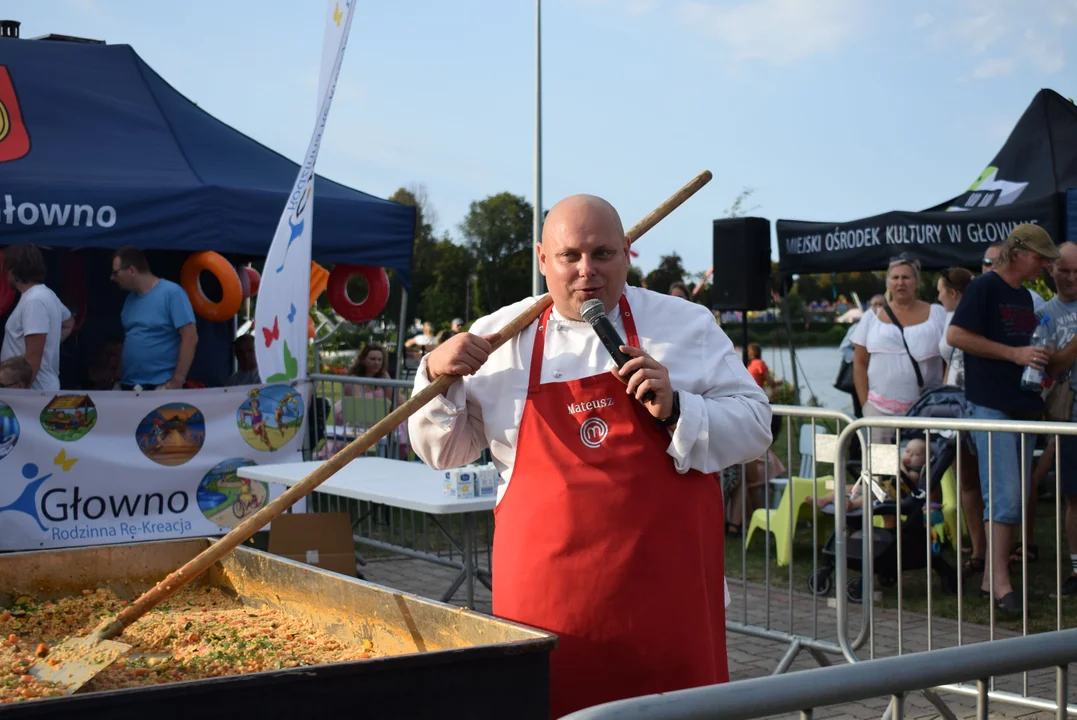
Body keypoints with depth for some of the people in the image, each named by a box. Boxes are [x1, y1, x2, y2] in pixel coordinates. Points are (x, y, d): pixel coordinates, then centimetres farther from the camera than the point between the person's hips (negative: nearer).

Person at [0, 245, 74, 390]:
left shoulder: (33, 301, -18)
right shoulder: (45, 294, 12)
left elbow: (33, 356, -23)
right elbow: (69, 323, 31)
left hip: (35, 390, -10)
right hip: (42, 387, 10)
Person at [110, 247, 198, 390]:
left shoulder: (172, 293, -10)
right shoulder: (131, 298, 12)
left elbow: (190, 338, -14)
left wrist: (177, 381, -17)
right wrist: (117, 378, 10)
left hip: (161, 387, -7)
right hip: (128, 387, 7)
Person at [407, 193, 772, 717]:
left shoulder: (686, 325, 4)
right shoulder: (499, 338, 6)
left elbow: (755, 428, 3)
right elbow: (444, 451, 12)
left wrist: (675, 411, -14)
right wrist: (436, 374, -6)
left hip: (666, 588, 0)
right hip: (544, 593, 1)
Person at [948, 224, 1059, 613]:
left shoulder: (1025, 297, 18)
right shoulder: (984, 287, -7)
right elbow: (955, 335, -16)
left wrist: (1040, 361, 8)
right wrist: (1015, 353, -17)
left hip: (1023, 406, 8)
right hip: (991, 407, -8)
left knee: (1015, 500, 8)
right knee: (1005, 497, -12)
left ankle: (991, 578, 15)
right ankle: (1000, 583, -8)